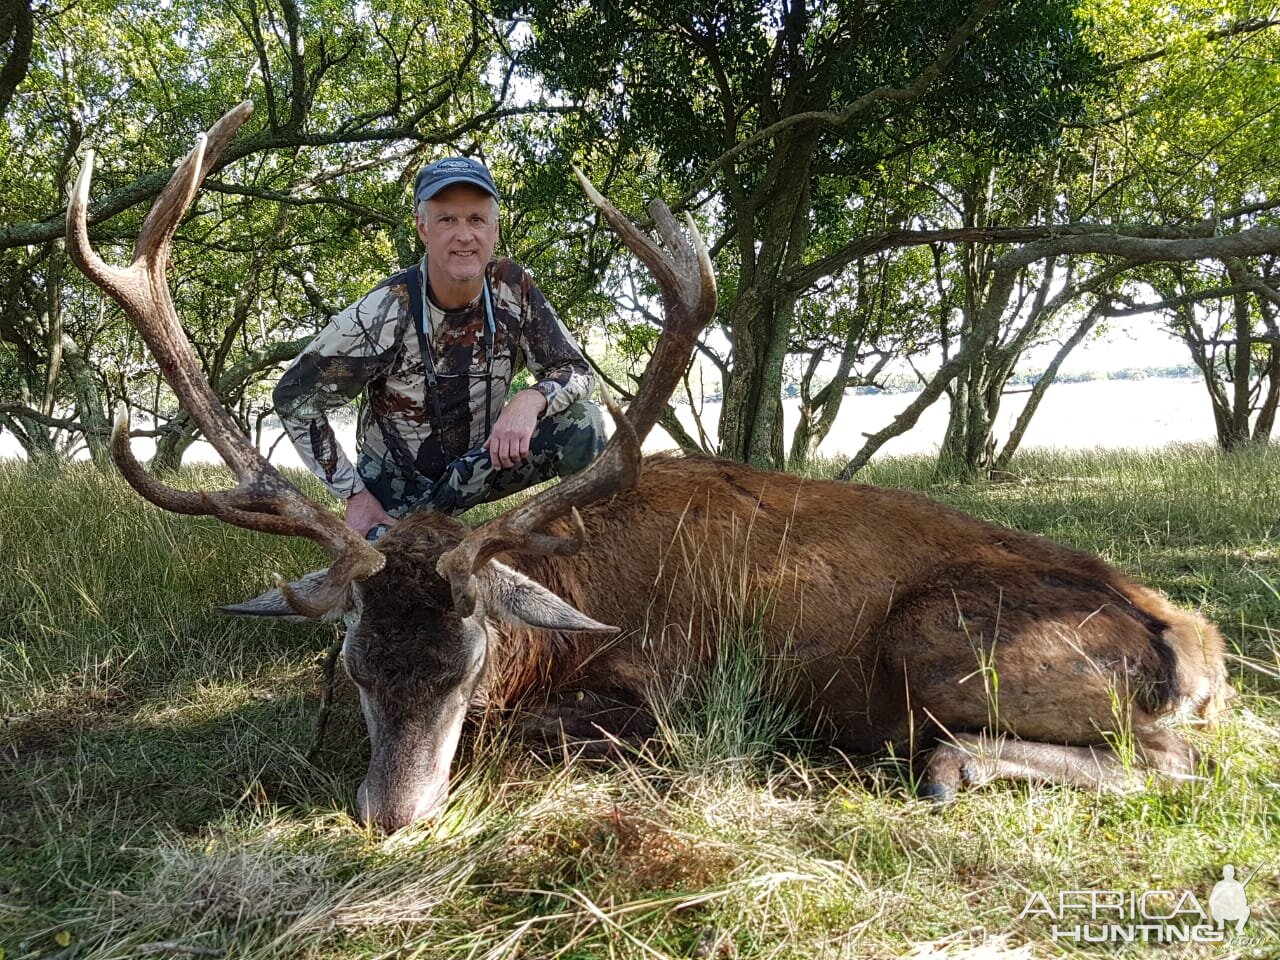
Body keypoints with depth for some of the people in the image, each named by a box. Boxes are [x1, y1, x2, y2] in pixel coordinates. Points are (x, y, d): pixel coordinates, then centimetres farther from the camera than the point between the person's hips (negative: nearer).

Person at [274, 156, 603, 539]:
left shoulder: (513, 288, -16)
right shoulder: (383, 315, -25)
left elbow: (576, 371, -10)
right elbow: (294, 397, -16)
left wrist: (531, 400, -34)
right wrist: (354, 494, -16)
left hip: (478, 466, 1)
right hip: (397, 486, -1)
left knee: (582, 423, -21)